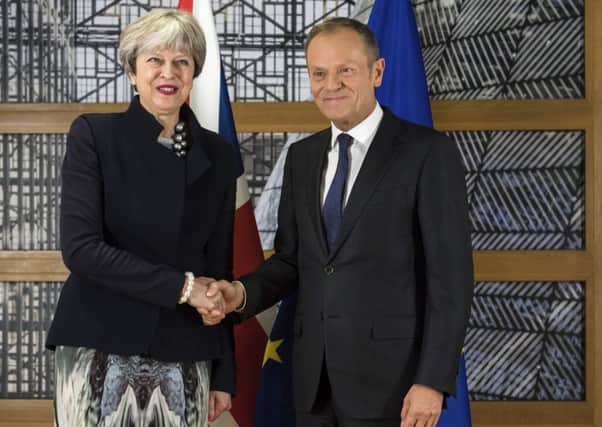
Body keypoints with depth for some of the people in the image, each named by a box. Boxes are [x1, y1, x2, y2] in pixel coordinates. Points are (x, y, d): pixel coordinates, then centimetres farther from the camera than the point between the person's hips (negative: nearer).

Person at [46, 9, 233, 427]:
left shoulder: (217, 155, 8)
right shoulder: (94, 135, -2)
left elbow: (219, 268, 11)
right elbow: (79, 248, -12)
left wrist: (224, 375, 9)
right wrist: (181, 286, -13)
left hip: (184, 361, 3)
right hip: (99, 352, -3)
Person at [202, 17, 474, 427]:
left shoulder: (428, 152, -8)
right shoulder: (302, 156, 11)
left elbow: (451, 275, -11)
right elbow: (291, 259, 14)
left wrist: (433, 380, -16)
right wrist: (243, 293, -6)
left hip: (388, 376, -5)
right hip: (314, 376, 5)